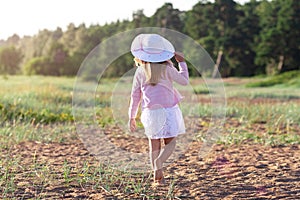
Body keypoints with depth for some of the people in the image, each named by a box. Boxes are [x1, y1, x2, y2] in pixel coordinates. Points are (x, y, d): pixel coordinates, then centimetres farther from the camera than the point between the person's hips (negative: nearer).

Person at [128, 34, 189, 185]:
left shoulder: (140, 72, 1)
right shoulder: (166, 69, -7)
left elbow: (135, 95, 5)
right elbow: (184, 81, 3)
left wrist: (132, 116, 13)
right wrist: (182, 63, 14)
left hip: (150, 112, 3)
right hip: (168, 110, -2)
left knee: (154, 145, 10)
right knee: (170, 143, 6)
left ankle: (157, 178, 6)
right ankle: (158, 163, -22)